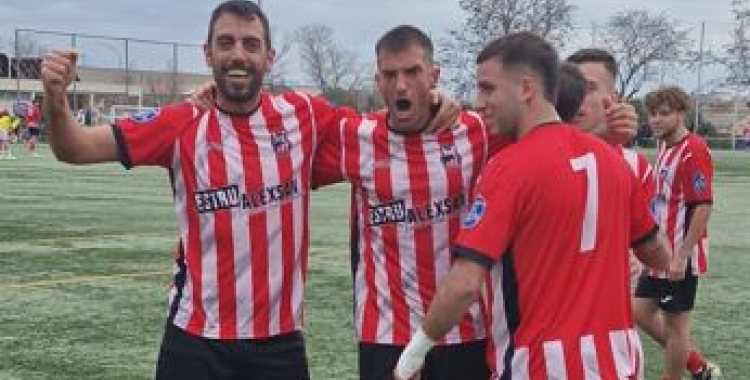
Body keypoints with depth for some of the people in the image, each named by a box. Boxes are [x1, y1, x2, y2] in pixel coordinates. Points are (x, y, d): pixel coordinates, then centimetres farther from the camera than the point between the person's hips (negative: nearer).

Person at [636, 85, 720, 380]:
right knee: (642, 312, 14)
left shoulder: (694, 151, -17)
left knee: (674, 323, 2)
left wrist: (681, 255, -23)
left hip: (679, 258, -9)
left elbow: (703, 207, -22)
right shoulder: (665, 147, 10)